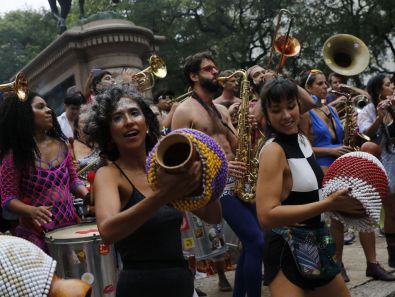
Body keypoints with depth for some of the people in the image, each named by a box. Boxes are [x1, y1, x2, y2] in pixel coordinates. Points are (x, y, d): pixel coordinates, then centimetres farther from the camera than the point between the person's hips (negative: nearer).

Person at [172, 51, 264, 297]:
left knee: (251, 242, 9)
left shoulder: (222, 109, 18)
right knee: (256, 241, -13)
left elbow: (237, 146, 15)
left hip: (239, 180, 8)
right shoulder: (184, 111, -5)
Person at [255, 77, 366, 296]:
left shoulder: (302, 140, 6)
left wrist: (338, 196, 2)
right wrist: (329, 204, -30)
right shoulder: (273, 150, -20)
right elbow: (267, 216, -30)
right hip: (287, 250, -9)